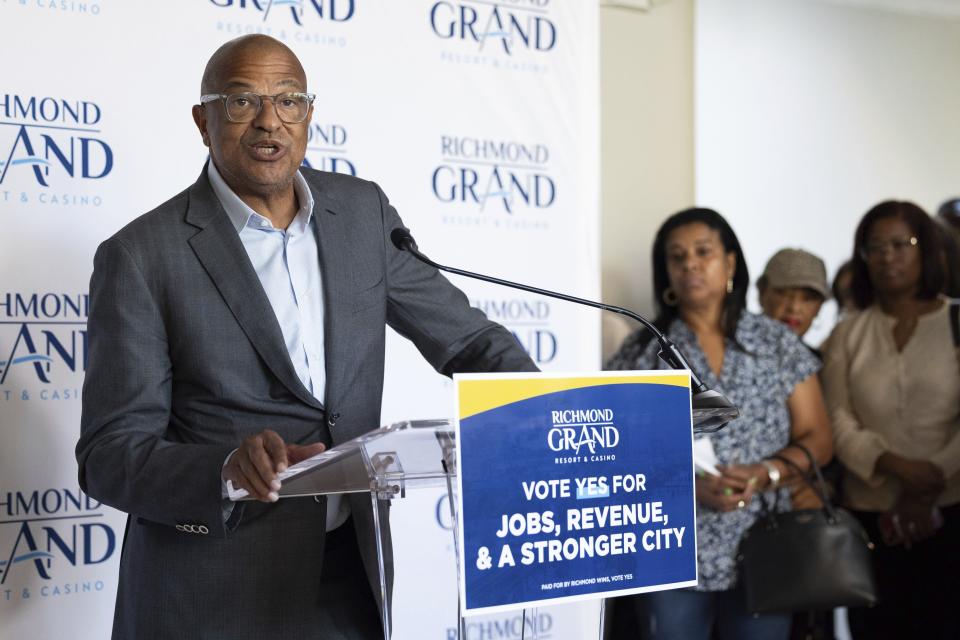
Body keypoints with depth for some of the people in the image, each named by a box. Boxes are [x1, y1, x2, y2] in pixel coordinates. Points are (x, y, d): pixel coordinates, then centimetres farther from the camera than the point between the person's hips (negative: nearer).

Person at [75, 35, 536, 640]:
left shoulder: (364, 212, 3)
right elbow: (110, 455, -11)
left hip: (352, 570, 4)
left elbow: (466, 338, 6)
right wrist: (228, 470, -30)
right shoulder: (141, 256, -10)